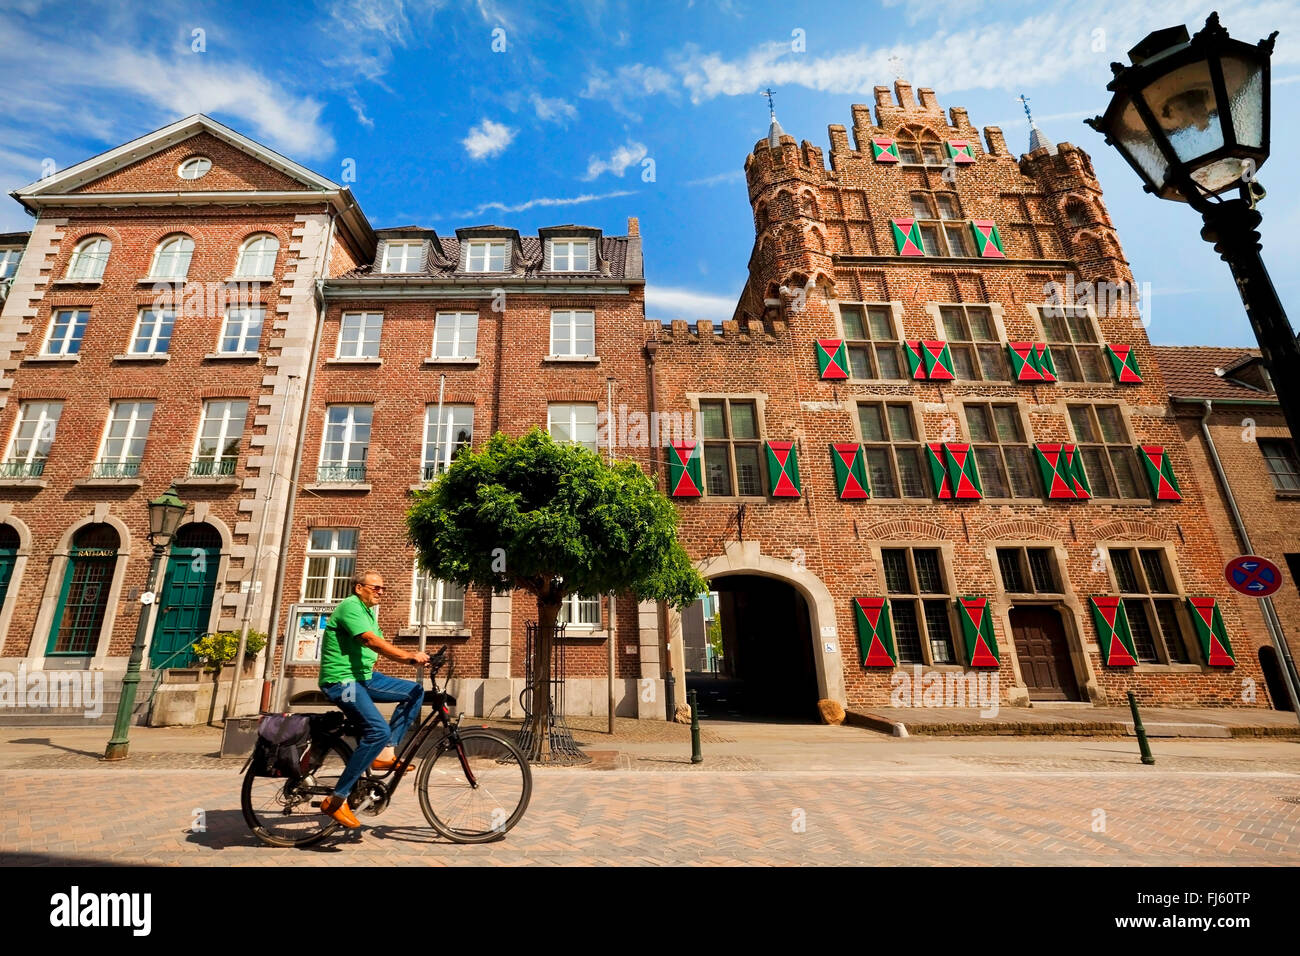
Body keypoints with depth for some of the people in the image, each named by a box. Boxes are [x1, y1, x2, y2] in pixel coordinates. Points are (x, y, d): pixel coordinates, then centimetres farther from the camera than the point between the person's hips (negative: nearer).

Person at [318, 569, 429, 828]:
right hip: (341, 679, -10)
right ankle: (337, 800, -14)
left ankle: (385, 753, 0)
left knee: (415, 692, 0)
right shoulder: (350, 606, -14)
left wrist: (413, 657, -4)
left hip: (363, 677, 10)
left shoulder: (368, 612, 17)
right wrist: (409, 656, -32)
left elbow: (381, 647, 11)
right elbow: (371, 640, -28)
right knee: (379, 730, -24)